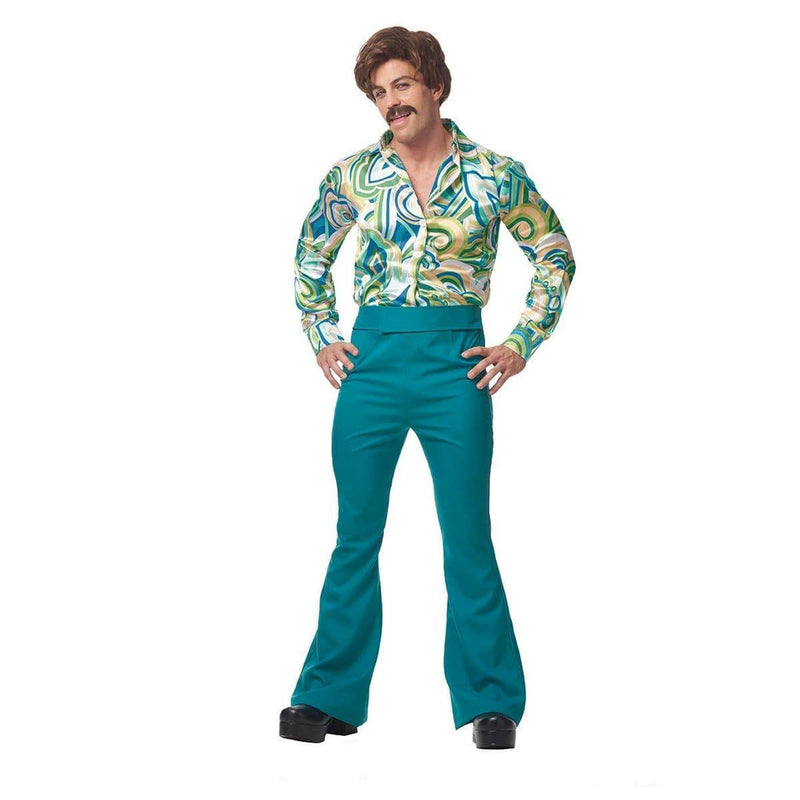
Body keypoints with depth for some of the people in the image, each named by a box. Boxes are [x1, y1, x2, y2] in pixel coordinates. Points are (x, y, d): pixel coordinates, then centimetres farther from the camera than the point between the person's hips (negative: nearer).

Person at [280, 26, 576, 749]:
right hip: (372, 359, 2)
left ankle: (491, 702, 14)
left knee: (469, 537, 2)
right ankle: (330, 697, 18)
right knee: (356, 536, 7)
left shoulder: (494, 174, -1)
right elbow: (310, 257, 20)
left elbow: (557, 258, 8)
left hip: (457, 363, -2)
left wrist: (522, 345, 2)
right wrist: (322, 338, 11)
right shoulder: (353, 175, 5)